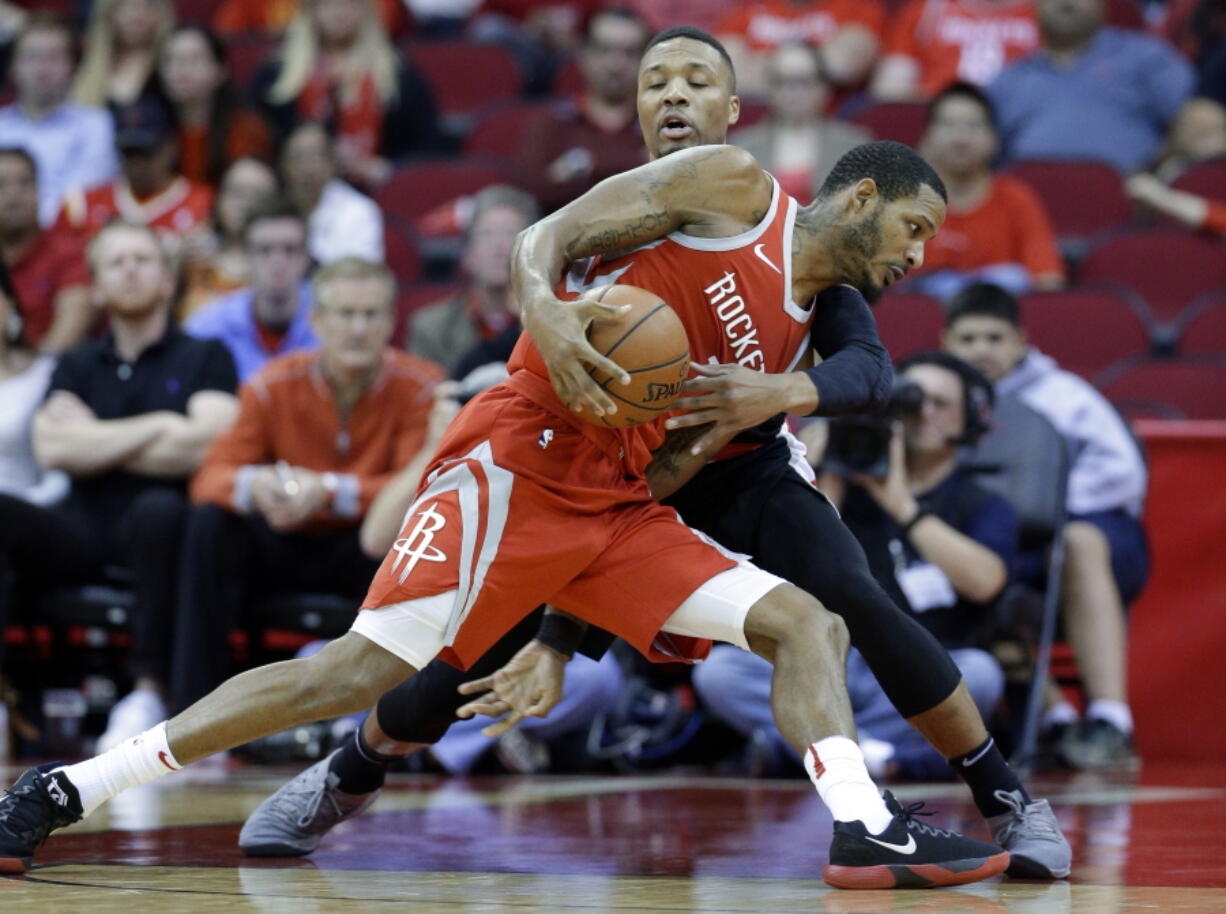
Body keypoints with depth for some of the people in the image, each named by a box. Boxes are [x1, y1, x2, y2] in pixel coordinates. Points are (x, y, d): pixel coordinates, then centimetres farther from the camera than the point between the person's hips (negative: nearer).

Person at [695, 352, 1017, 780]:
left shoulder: (983, 505, 9)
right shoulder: (851, 492, 17)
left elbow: (984, 581, -13)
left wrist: (903, 506, -12)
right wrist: (832, 482, -6)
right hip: (837, 676, 2)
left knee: (978, 673, -36)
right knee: (718, 668, -22)